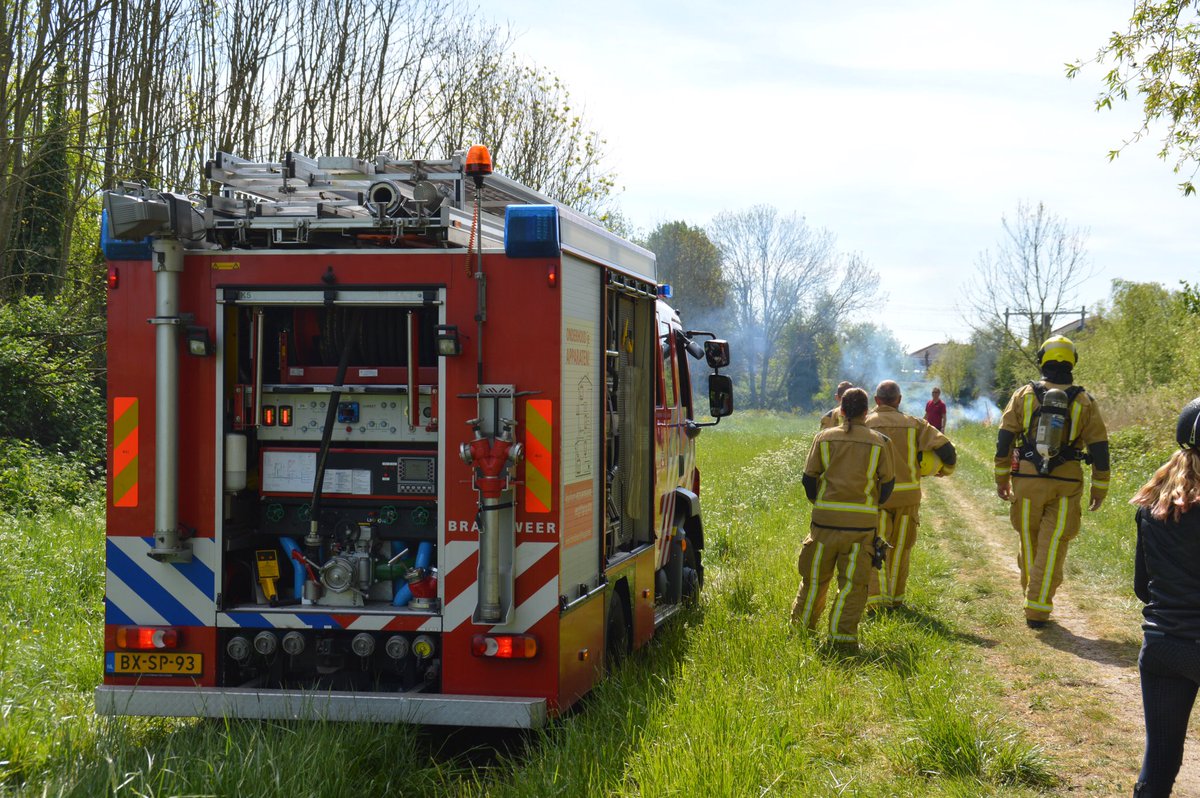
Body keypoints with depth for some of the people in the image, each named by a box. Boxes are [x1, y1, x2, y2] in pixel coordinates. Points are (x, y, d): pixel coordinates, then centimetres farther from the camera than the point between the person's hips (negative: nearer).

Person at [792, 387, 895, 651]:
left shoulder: (824, 438, 2)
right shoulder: (878, 442, 2)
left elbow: (808, 478, 3)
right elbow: (887, 482, 7)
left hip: (825, 519, 1)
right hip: (862, 521, -1)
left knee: (815, 576, 14)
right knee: (853, 581, 3)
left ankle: (801, 627, 24)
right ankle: (844, 637, -1)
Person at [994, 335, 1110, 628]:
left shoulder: (1024, 395, 1)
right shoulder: (1084, 402, 0)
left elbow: (1004, 438, 2)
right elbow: (1099, 448, 1)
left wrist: (1001, 478, 10)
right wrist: (1099, 488, 10)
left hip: (1027, 480, 1)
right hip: (1066, 485, -1)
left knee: (1029, 541, 16)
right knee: (1052, 548, 2)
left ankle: (1032, 594, 27)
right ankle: (1038, 608, -2)